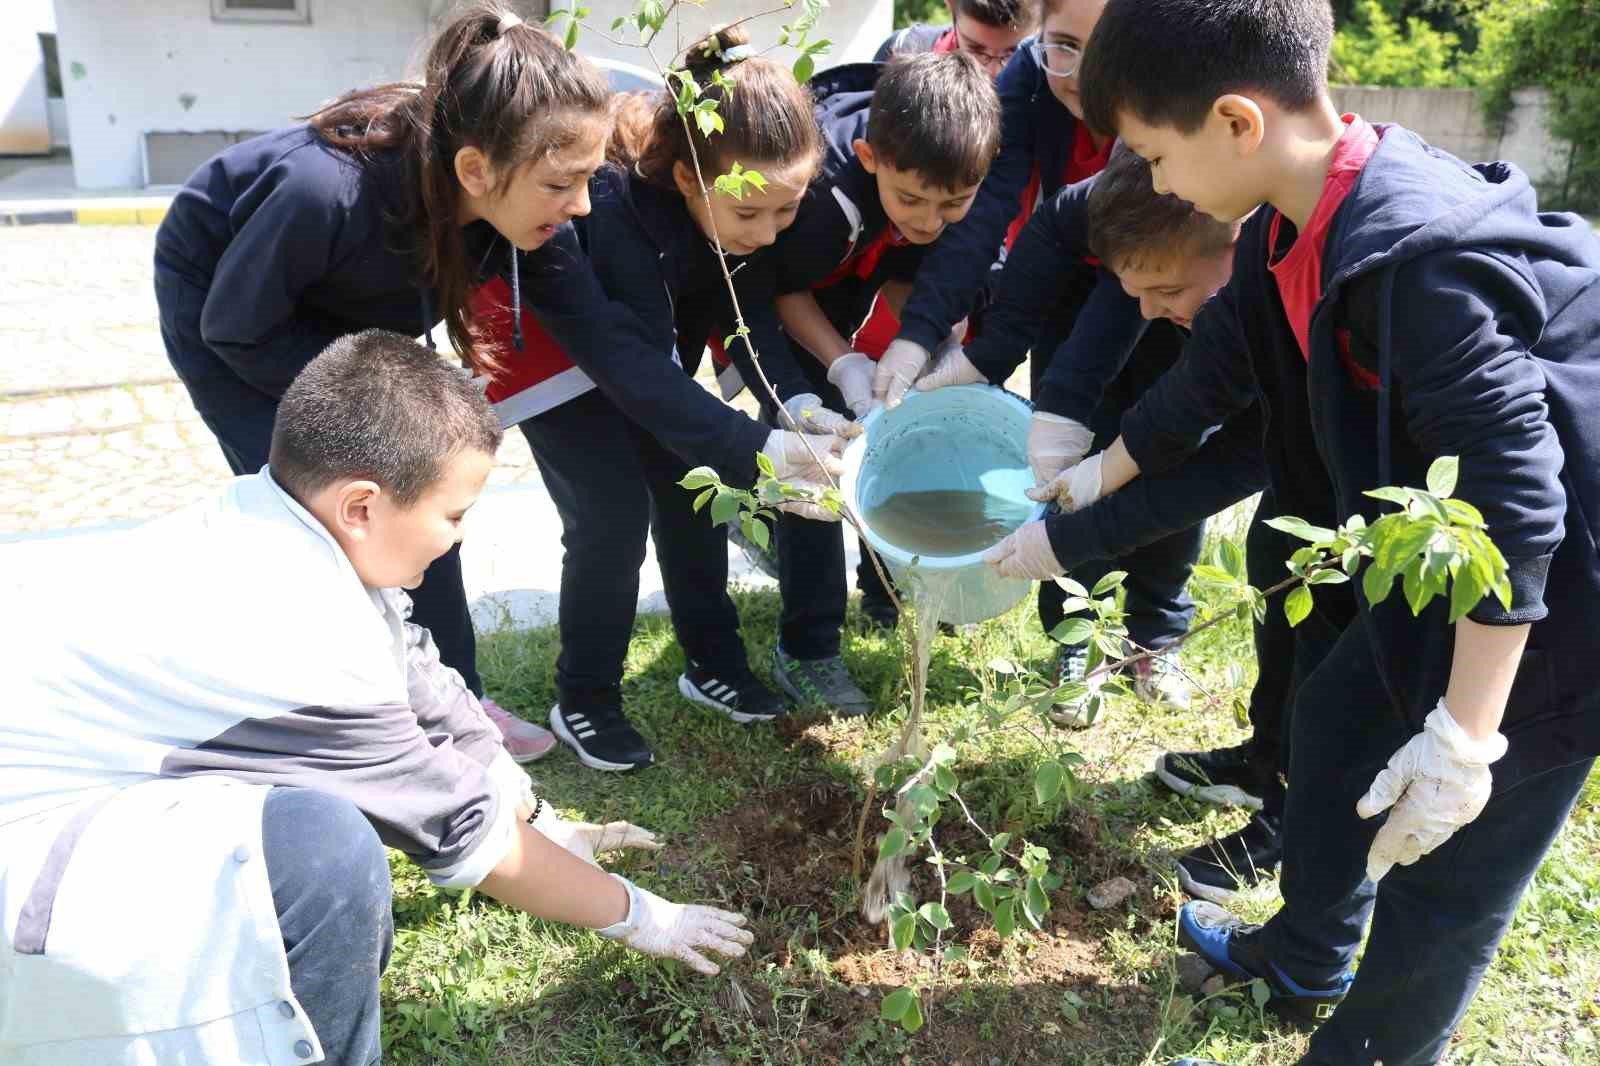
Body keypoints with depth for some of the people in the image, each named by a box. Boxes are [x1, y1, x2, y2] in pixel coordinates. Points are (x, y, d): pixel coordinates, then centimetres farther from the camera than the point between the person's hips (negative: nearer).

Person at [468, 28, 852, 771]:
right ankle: (582, 702, 7)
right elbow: (643, 372, -40)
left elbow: (747, 307, -17)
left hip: (650, 320, 6)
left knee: (692, 486, 4)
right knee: (611, 513, -12)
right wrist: (761, 450, -47)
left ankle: (713, 663, 22)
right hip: (539, 323, -6)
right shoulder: (617, 201, -41)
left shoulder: (747, 197, -23)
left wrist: (797, 402, -34)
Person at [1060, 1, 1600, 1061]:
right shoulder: (1294, 228, -4)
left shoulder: (1421, 255, -33)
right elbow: (1216, 369, 11)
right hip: (1456, 558, 10)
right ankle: (1305, 960, 47)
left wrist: (1465, 736, -27)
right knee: (1335, 719, 23)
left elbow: (1511, 499, -31)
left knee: (1444, 869, 4)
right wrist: (1091, 476, 18)